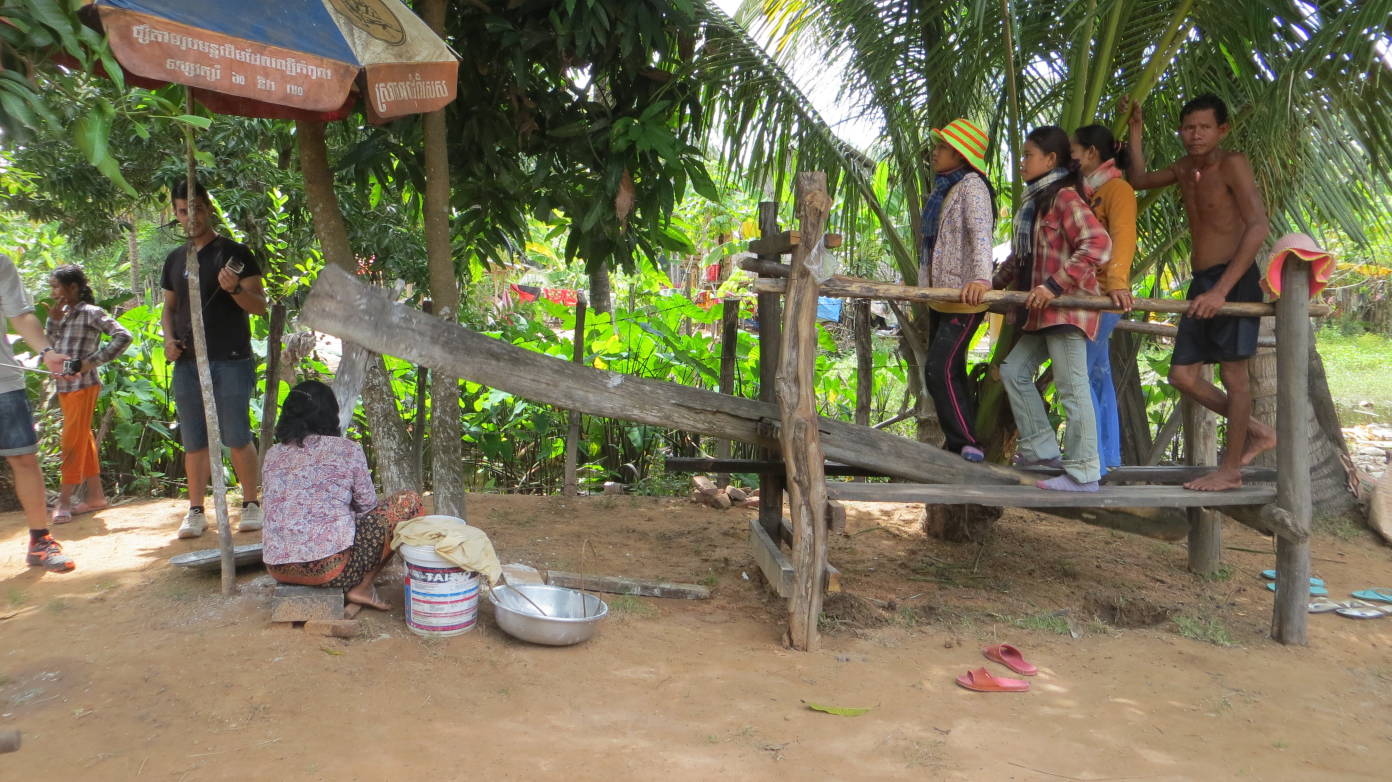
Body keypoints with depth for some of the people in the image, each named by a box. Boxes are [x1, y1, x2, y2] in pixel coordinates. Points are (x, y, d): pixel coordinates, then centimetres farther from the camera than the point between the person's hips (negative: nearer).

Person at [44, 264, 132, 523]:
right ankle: (96, 495, 20)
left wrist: (93, 361, -20)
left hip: (82, 386, -8)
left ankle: (64, 501, -2)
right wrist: (53, 320, -3)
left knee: (73, 442, -6)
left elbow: (123, 336, -19)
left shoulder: (90, 313, -10)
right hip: (65, 387, 8)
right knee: (84, 441, 13)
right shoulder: (62, 314, 13)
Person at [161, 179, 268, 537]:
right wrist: (169, 338, 5)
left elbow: (260, 305, -4)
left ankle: (250, 505, 8)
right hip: (187, 363, 5)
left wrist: (234, 288, -24)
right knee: (193, 443, 7)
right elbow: (169, 307, 24)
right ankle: (195, 511, 15)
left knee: (237, 438, -3)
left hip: (230, 362, -5)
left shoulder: (234, 253, 0)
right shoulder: (175, 260, 16)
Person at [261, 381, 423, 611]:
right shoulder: (347, 450, -1)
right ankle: (361, 587, 6)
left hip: (278, 570, 7)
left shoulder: (273, 455, 11)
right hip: (330, 567, -7)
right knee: (409, 502, 8)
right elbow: (367, 507, 8)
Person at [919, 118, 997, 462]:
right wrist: (922, 282, 28)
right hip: (939, 296, 10)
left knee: (939, 369, -16)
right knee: (949, 371, 13)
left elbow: (981, 235, -28)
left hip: (965, 297, -10)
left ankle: (967, 444, -10)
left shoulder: (971, 186, -13)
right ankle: (959, 445, 22)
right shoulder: (943, 188, 16)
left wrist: (980, 279, -43)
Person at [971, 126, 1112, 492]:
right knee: (1013, 370, 14)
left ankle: (1083, 472, -4)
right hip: (1044, 311, 11)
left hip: (1068, 306, -11)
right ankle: (1041, 447, 20)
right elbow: (1021, 256, 24)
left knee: (1072, 387, -8)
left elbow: (1098, 243, -23)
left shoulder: (1065, 197, -11)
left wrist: (1055, 285, -26)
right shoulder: (1036, 200, 18)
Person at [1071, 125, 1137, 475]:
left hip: (1103, 295, -10)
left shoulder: (1117, 188, -9)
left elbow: (1123, 237, -24)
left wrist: (1117, 281, -38)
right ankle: (1109, 456, 18)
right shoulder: (1090, 192, 19)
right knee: (1098, 374, 11)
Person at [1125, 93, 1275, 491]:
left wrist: (1222, 290, -25)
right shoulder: (1185, 168, 13)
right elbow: (1139, 180, 30)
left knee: (1232, 372, -2)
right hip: (1202, 281, 8)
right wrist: (1135, 129, 20)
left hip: (1234, 280, -8)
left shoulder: (1232, 164, -11)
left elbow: (1258, 227, -19)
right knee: (1182, 375, 7)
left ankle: (1231, 469, 7)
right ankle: (1256, 431, 23)